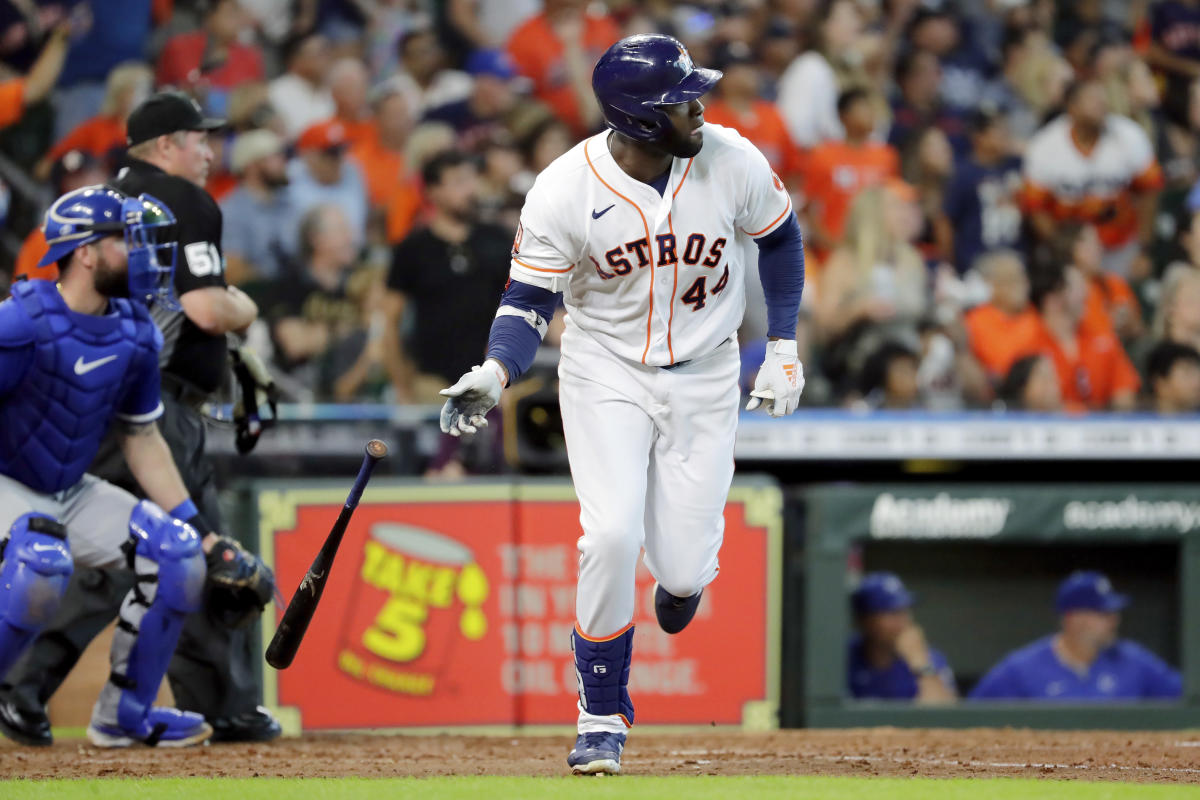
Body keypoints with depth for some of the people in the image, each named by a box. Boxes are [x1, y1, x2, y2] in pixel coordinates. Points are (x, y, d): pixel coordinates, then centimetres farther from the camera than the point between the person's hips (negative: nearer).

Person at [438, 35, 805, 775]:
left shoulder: (733, 163, -14)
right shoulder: (564, 191, -19)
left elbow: (779, 237, 6)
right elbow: (530, 300, -10)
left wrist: (785, 345, 3)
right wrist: (494, 374, -29)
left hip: (705, 379, 1)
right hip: (606, 373, -1)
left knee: (683, 566, -5)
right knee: (612, 536, -20)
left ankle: (682, 574, 38)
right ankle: (603, 720, -2)